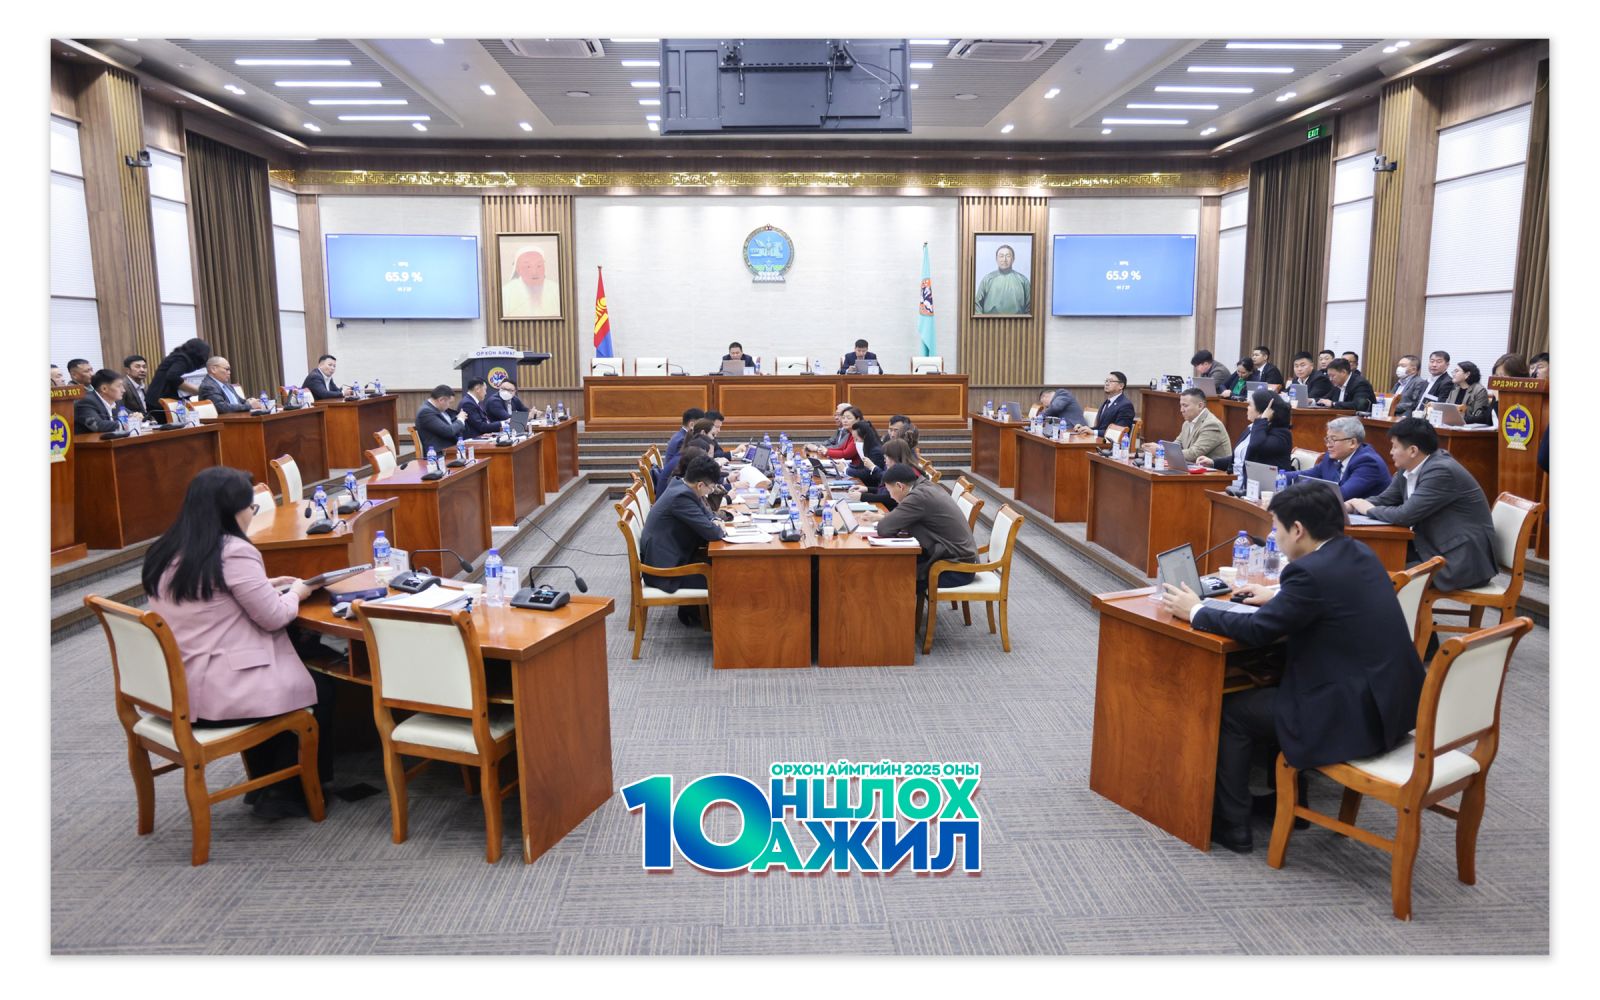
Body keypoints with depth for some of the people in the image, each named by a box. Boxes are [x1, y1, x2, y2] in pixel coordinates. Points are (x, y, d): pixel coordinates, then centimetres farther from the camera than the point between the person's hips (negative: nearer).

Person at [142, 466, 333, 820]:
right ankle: (287, 793, 23)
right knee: (319, 687, 12)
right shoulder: (234, 552, -19)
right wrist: (295, 593, 6)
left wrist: (263, 586, 19)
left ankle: (263, 785, 36)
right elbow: (274, 618, -13)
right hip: (216, 695, -9)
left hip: (172, 689, 9)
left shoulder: (166, 551, 7)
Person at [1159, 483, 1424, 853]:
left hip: (1356, 717, -9)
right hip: (1393, 700, 9)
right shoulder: (1358, 553, 6)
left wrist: (1195, 611, -4)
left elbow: (1257, 630, -17)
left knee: (1232, 710, 4)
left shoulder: (1311, 572, -22)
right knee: (1275, 687, 27)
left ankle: (1231, 824, 16)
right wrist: (1277, 595, 24)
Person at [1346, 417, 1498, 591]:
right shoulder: (1408, 469, 4)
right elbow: (1384, 500, 12)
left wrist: (1369, 510, -9)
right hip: (1438, 549, 8)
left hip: (1463, 561, -8)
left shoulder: (1442, 471, -23)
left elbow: (1406, 515, -26)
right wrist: (1348, 506, -5)